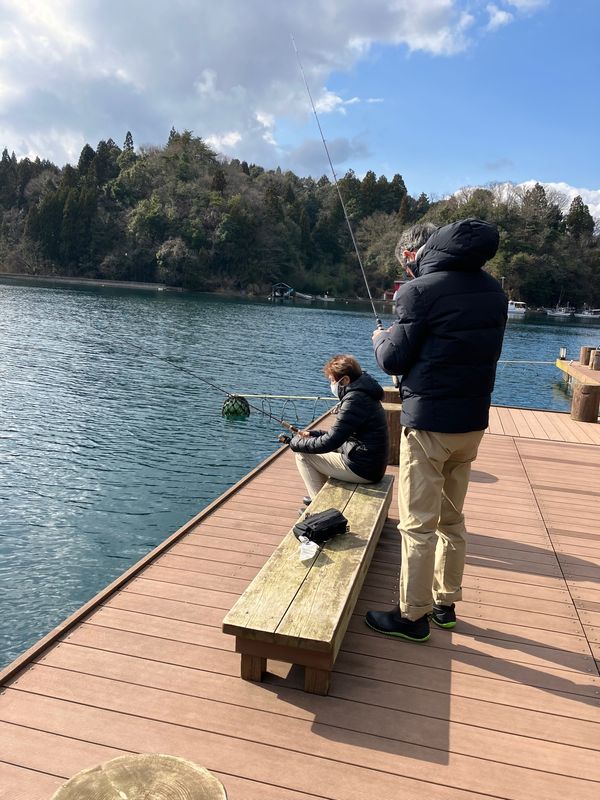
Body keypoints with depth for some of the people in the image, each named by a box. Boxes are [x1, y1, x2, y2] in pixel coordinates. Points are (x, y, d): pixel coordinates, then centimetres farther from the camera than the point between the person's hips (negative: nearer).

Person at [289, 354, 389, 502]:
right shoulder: (363, 394, 10)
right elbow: (340, 434, 18)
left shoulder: (355, 400, -21)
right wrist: (313, 434, 10)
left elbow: (330, 442, -22)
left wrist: (297, 443, -7)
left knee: (302, 455, -2)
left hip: (362, 470, -10)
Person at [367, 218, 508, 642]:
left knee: (418, 524, 3)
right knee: (452, 519, 19)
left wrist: (382, 338, 12)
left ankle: (413, 616, 14)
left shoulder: (422, 289, -13)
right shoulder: (493, 290, 9)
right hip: (472, 422, 8)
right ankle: (446, 604, 31)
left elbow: (394, 360, -11)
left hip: (429, 424, -8)